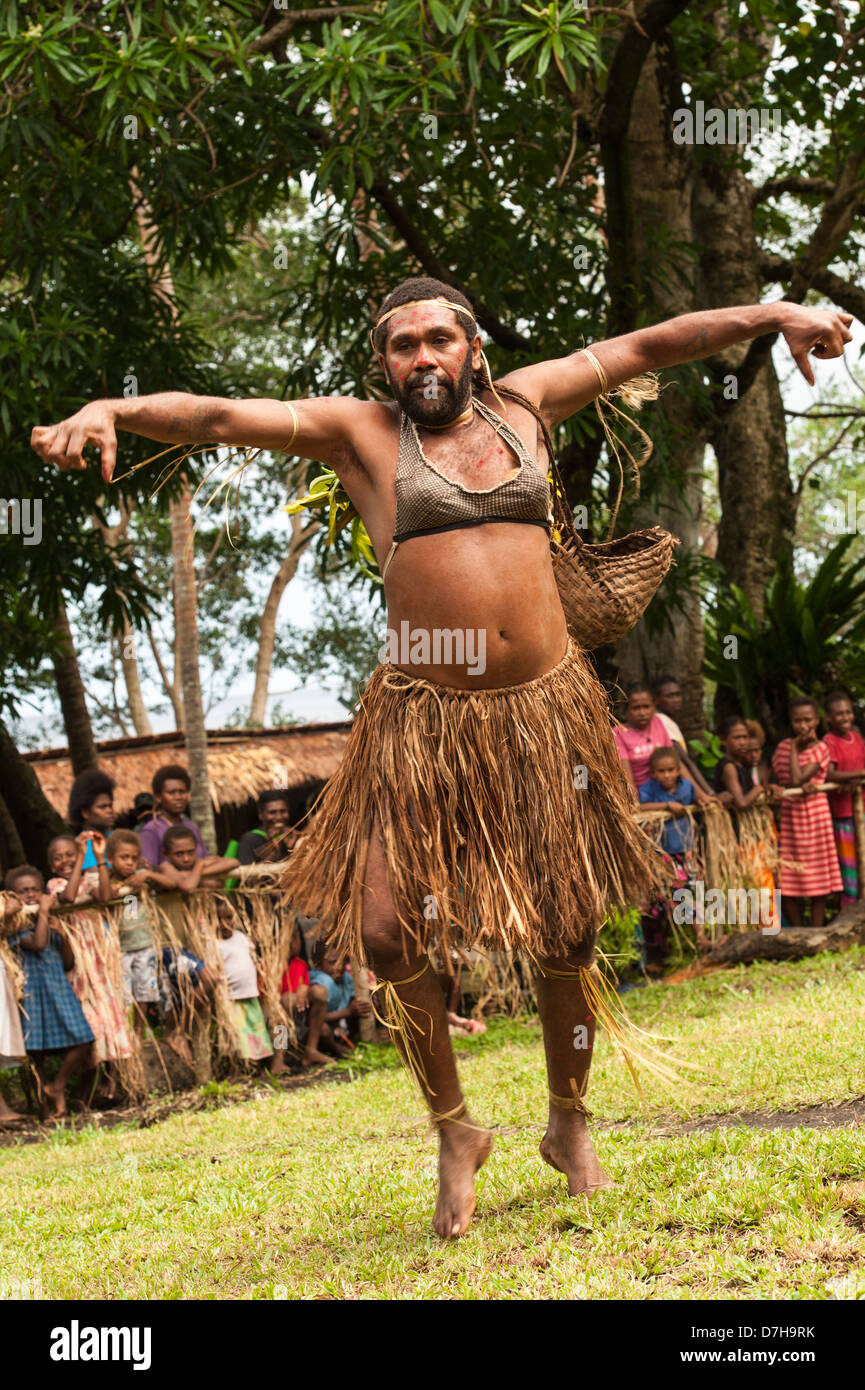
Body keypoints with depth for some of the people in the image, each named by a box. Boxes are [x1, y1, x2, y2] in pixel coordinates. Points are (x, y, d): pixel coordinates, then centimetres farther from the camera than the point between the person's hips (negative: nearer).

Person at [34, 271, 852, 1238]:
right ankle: (455, 1132, 13)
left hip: (546, 706, 2)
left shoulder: (522, 406, 11)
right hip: (424, 721, -2)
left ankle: (569, 1124, 30)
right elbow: (217, 418, -7)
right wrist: (107, 411, -22)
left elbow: (649, 345, 15)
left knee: (568, 931, 7)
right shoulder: (361, 433, 3)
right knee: (388, 931, -10)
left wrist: (774, 313, 9)